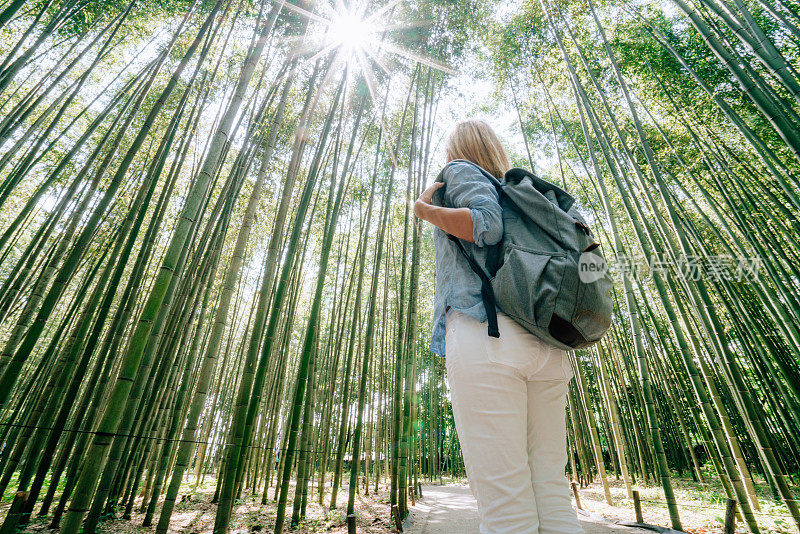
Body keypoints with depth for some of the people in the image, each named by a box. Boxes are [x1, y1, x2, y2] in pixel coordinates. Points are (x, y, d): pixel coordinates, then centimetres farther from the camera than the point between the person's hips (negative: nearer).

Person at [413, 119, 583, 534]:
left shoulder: (460, 170, 13)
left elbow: (486, 224, -8)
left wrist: (424, 210, 4)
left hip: (485, 332, -8)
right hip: (546, 344, 8)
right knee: (552, 495, 9)